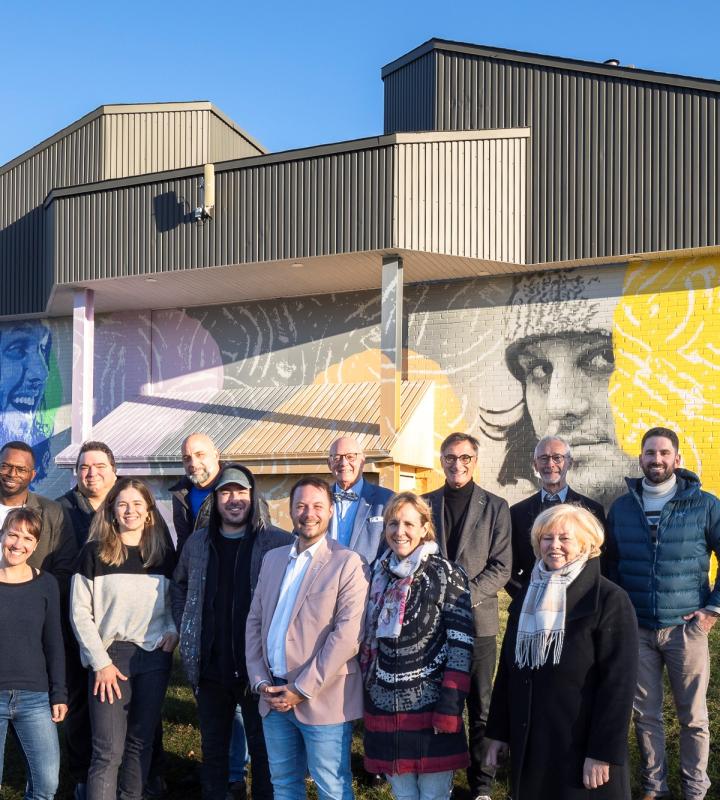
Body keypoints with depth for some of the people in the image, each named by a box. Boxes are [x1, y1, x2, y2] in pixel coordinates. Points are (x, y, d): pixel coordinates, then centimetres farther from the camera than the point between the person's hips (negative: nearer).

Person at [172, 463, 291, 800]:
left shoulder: (278, 542, -8)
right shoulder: (198, 543, 6)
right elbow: (179, 588, 19)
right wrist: (186, 633, 11)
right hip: (210, 668, 4)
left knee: (263, 750, 8)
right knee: (213, 750, 17)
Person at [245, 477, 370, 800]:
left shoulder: (348, 563, -8)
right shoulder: (273, 559, 13)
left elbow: (348, 634, -15)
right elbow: (255, 621, 13)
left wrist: (302, 690, -16)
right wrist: (260, 680, 0)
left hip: (322, 700, -6)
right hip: (274, 697, 6)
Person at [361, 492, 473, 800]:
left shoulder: (446, 576, -8)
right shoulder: (378, 574, 9)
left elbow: (461, 647, -11)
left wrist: (449, 709, -17)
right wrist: (365, 698, 12)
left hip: (430, 712, -5)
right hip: (384, 713, 5)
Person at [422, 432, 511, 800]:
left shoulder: (495, 507, 4)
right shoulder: (424, 504, 9)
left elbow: (501, 566, -2)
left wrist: (465, 596, -14)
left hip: (478, 620, -1)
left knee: (480, 708, 4)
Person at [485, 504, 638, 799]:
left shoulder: (610, 600, -10)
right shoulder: (525, 599, 9)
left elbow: (618, 683, -15)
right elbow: (508, 669, 13)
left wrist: (603, 753, -18)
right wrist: (498, 731, 11)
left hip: (583, 749, -5)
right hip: (528, 746, 6)